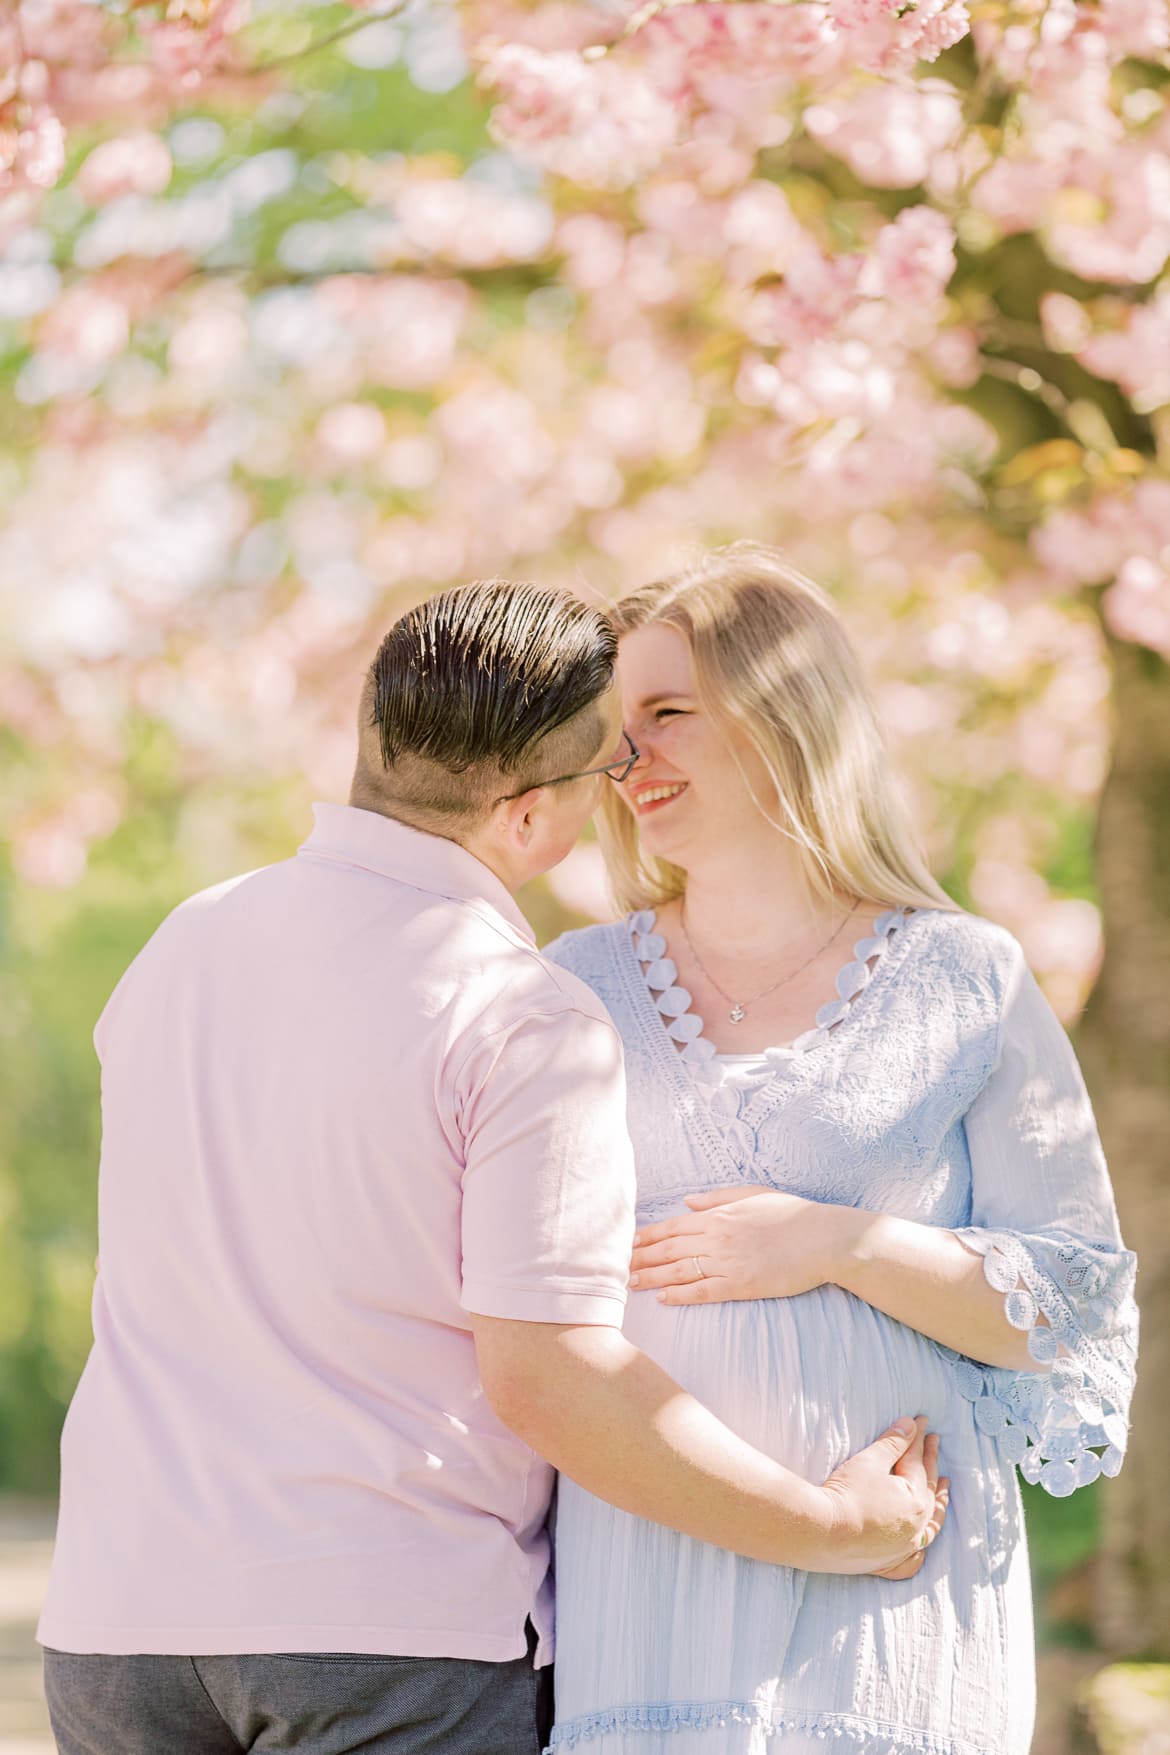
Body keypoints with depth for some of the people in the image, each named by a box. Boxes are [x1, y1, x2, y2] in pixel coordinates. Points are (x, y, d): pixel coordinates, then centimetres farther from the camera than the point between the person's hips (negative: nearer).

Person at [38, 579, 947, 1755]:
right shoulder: (528, 1020, -13)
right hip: (394, 1635, -6)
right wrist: (834, 1526, -8)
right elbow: (547, 1378, -18)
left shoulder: (177, 952, 8)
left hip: (119, 1620, 6)